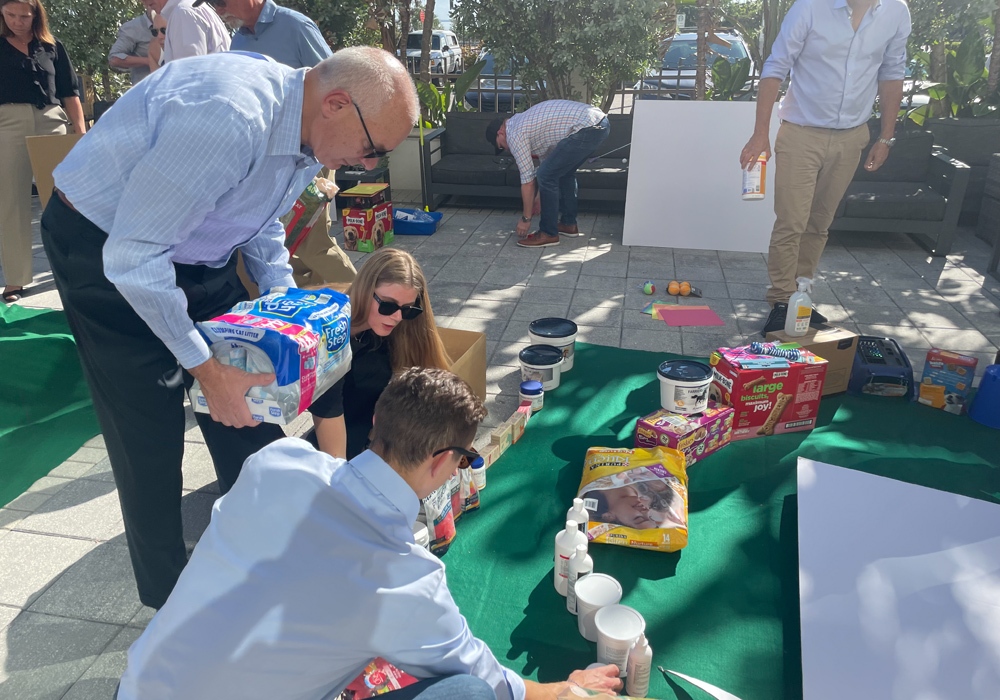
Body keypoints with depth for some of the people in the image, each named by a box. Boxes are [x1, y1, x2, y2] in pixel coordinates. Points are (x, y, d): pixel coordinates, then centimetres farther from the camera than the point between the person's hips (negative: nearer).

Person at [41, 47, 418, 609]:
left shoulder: (310, 134, -6)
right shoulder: (228, 118, -35)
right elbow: (132, 254, -32)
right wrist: (205, 366, -27)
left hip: (195, 252, 8)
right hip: (104, 250, -8)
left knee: (247, 405, 9)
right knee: (150, 437, -2)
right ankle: (170, 600, 20)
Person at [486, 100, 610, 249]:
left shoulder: (514, 133, -1)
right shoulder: (525, 121, 27)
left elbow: (527, 180, 0)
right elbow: (547, 156, 33)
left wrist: (526, 218, 10)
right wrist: (538, 201, 36)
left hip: (587, 129, -10)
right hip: (600, 121, 10)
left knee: (546, 176, -2)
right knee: (564, 171, 26)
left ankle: (548, 233, 6)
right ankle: (568, 223, 32)